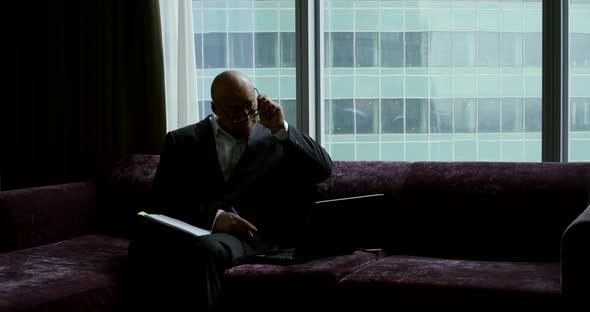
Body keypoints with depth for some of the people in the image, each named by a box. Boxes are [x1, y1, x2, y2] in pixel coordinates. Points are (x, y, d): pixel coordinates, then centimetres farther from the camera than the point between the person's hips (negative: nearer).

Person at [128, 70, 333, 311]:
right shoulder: (182, 141, 18)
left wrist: (281, 127, 1)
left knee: (207, 249, -37)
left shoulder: (275, 139, 20)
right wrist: (212, 218, -9)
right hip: (192, 231, 1)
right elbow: (163, 202, 8)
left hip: (248, 237, -1)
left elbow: (323, 169, 10)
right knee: (146, 242, -35)